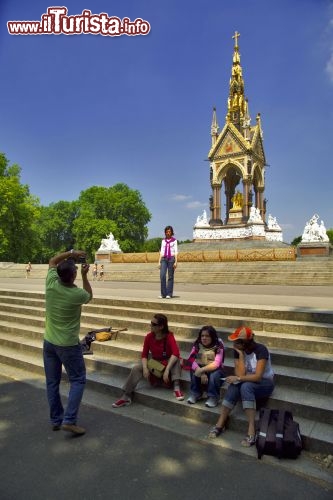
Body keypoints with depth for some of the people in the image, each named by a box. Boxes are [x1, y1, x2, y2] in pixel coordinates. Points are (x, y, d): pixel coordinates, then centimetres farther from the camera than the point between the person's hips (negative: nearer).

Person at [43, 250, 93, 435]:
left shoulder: (51, 284, -12)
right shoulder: (77, 294, -22)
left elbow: (52, 261, 9)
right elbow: (89, 296, 5)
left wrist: (71, 253, 3)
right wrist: (85, 276, 1)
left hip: (49, 342, 5)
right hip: (68, 344, -5)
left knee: (52, 382, 14)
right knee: (78, 380, 8)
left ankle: (56, 420, 26)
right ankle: (69, 420, 2)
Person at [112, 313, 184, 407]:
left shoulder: (169, 336, -24)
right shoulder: (149, 336, -12)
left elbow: (176, 353, -39)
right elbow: (144, 354, -8)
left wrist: (167, 370, -47)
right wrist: (145, 368, -27)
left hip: (168, 362, -3)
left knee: (176, 360, -36)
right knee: (136, 368, -19)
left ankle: (176, 388, -41)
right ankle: (126, 397, -13)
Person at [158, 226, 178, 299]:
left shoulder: (174, 240, 3)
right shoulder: (163, 241, 13)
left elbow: (176, 251, -1)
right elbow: (161, 251, 13)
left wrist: (175, 262, -10)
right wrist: (159, 261, 7)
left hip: (171, 259, -3)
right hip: (164, 259, 3)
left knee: (170, 277, 0)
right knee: (162, 275, -11)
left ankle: (169, 294, 7)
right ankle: (163, 294, -3)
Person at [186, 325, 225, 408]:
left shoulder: (218, 347, -17)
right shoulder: (197, 345, -9)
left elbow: (216, 364, -29)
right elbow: (191, 359, -22)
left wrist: (202, 369, -41)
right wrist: (201, 372, -36)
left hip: (214, 370, -3)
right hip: (200, 368, 3)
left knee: (215, 374, -34)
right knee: (194, 371, -27)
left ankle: (213, 397, -15)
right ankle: (195, 393, -10)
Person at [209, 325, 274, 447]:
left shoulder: (261, 350, -24)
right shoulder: (237, 350, -9)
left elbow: (258, 376, -28)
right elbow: (240, 374, -17)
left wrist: (238, 378, -29)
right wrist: (241, 354, -23)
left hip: (265, 383, -4)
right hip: (247, 382, 4)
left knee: (246, 386, -36)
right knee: (233, 387, -29)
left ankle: (251, 431, -35)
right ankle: (220, 424, -21)